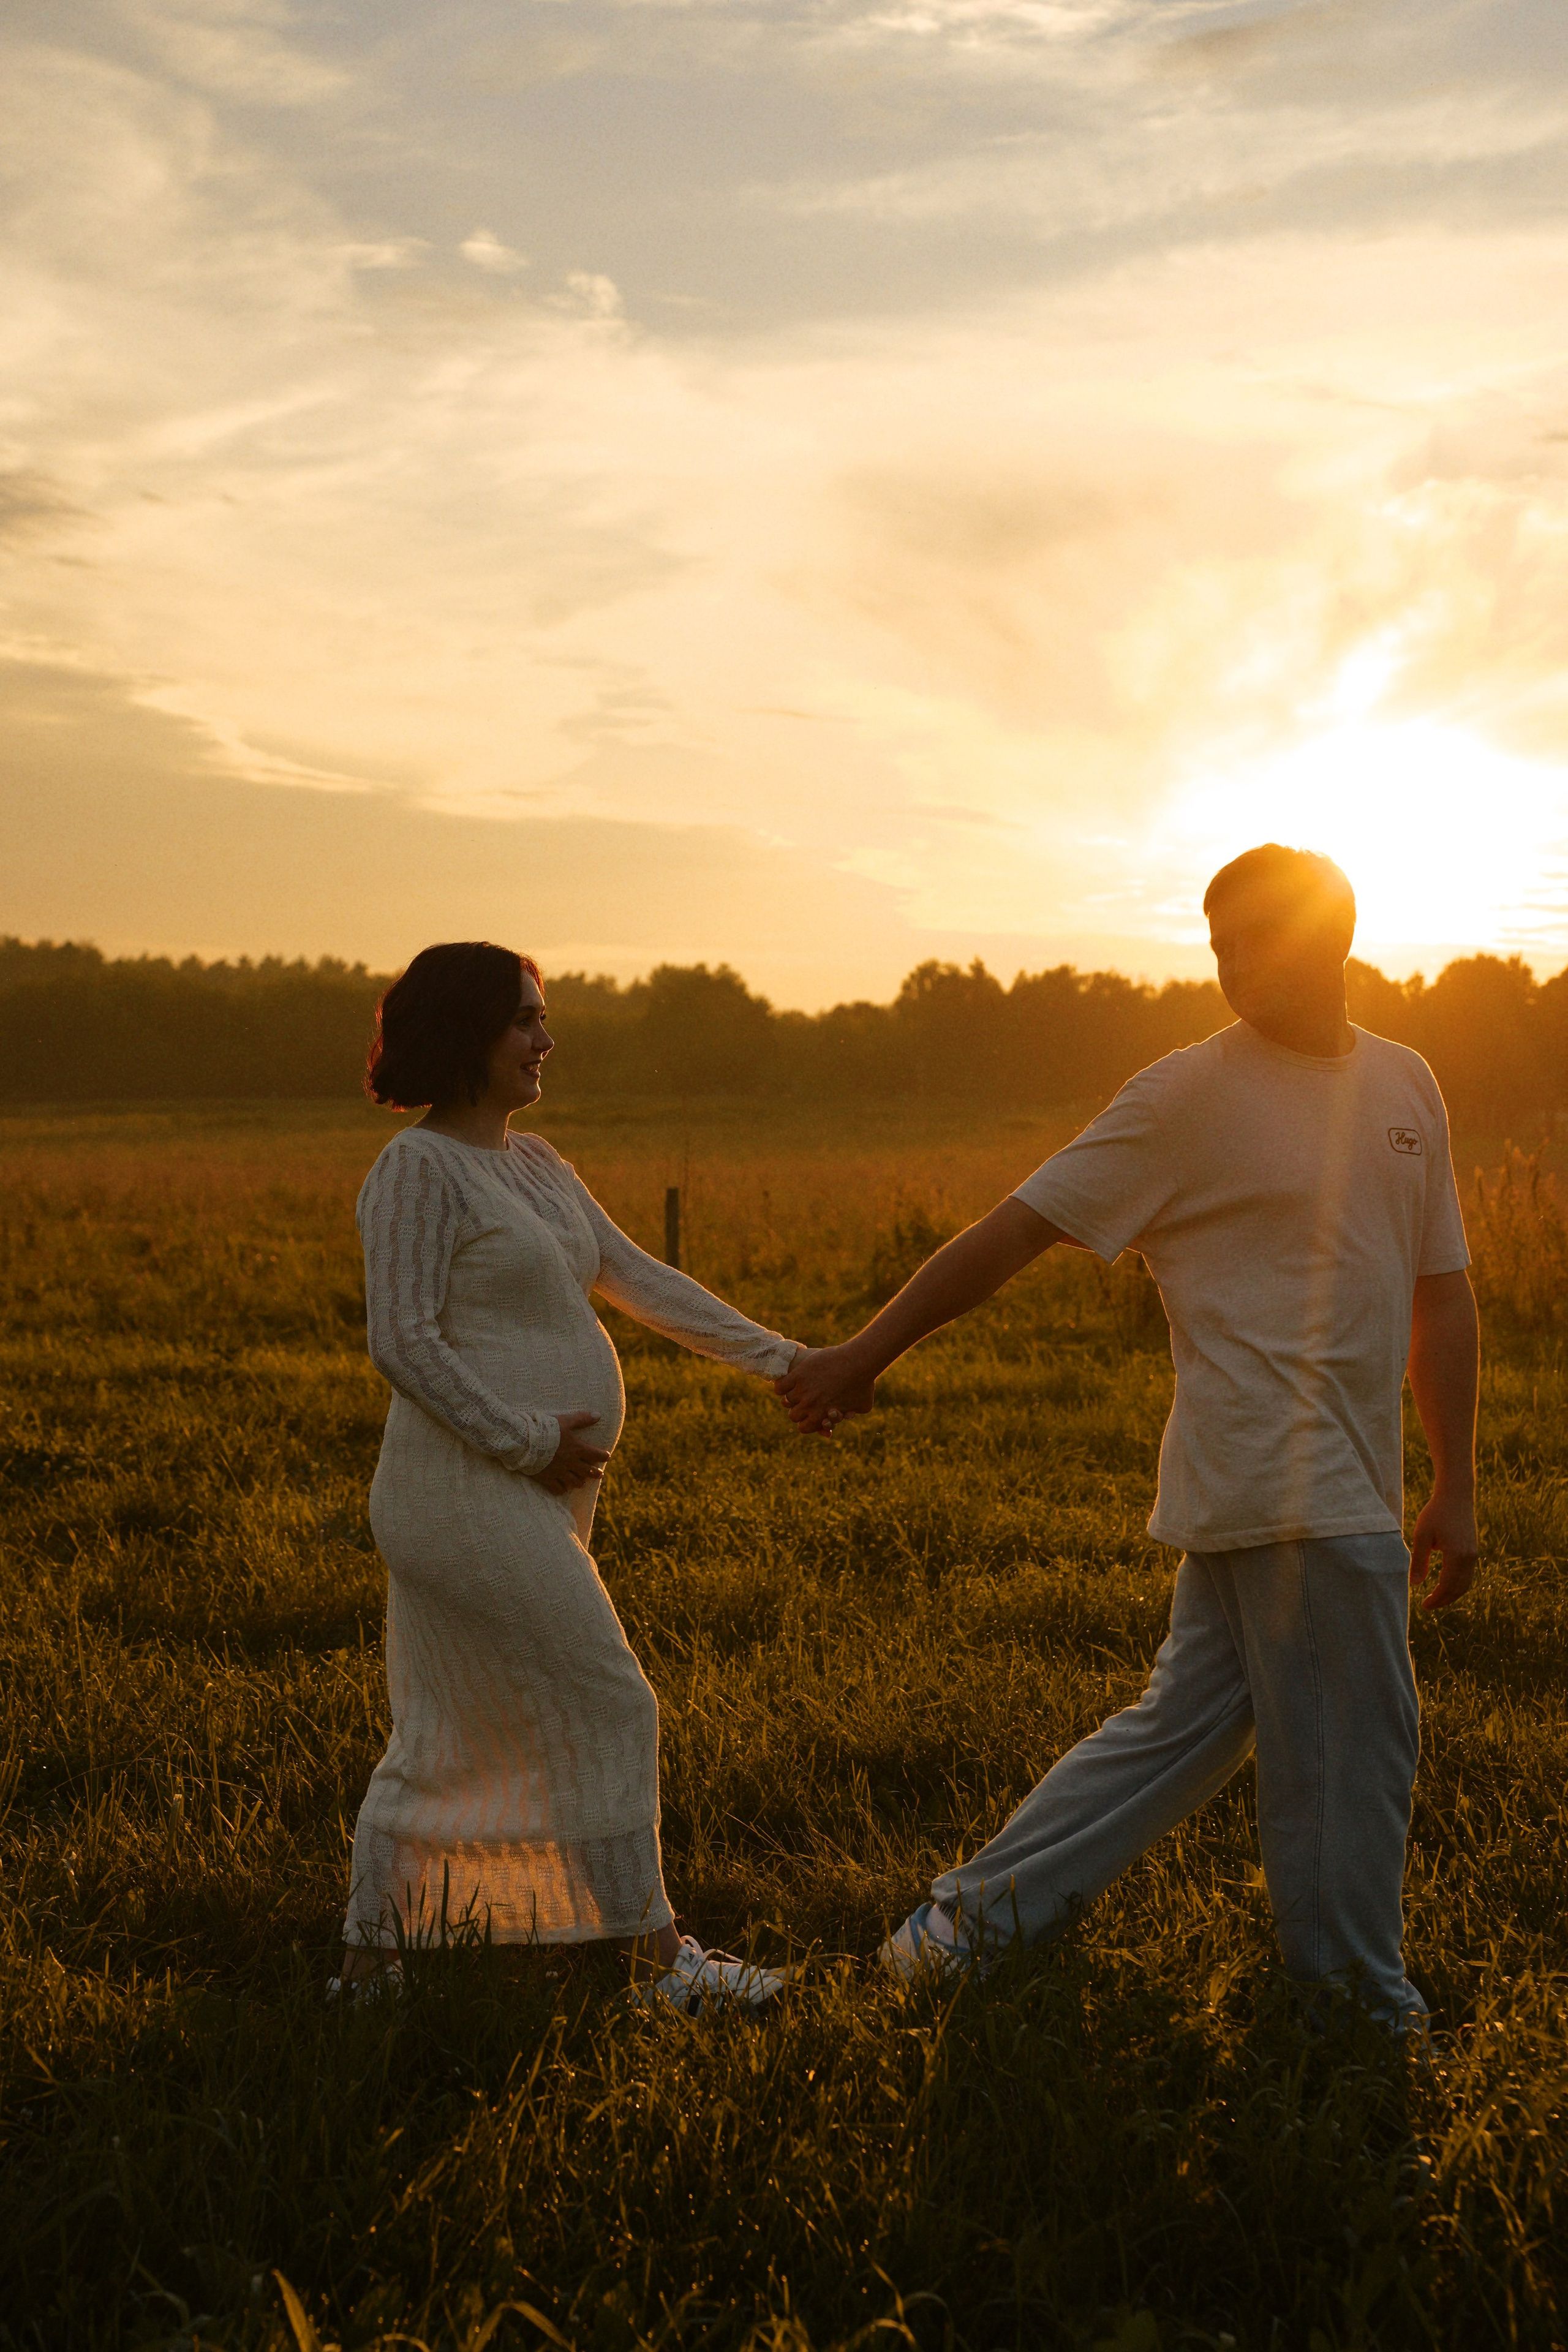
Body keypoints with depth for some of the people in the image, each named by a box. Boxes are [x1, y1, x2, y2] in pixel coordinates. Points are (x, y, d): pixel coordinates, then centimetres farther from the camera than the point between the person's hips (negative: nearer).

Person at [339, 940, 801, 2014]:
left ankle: (368, 1962, 21)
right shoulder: (419, 1168, -12)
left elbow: (642, 1281, 17)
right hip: (473, 1493, -9)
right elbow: (403, 1341, -17)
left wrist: (781, 1359, 14)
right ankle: (661, 1958, 4)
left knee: (448, 1739, 13)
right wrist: (528, 1441, -18)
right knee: (608, 1713, -5)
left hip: (532, 1497, 9)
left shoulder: (535, 1163, 15)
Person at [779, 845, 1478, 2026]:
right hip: (1283, 1486, -6)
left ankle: (977, 1918, 16)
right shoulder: (1189, 1097, -6)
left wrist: (1457, 1490, 16)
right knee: (1352, 1749, -2)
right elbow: (1018, 1229, -3)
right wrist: (867, 1352, -2)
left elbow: (1442, 1295, 18)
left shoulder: (1407, 1086, 13)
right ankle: (1357, 2004, 15)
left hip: (1350, 1485, 6)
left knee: (1190, 1724, 8)